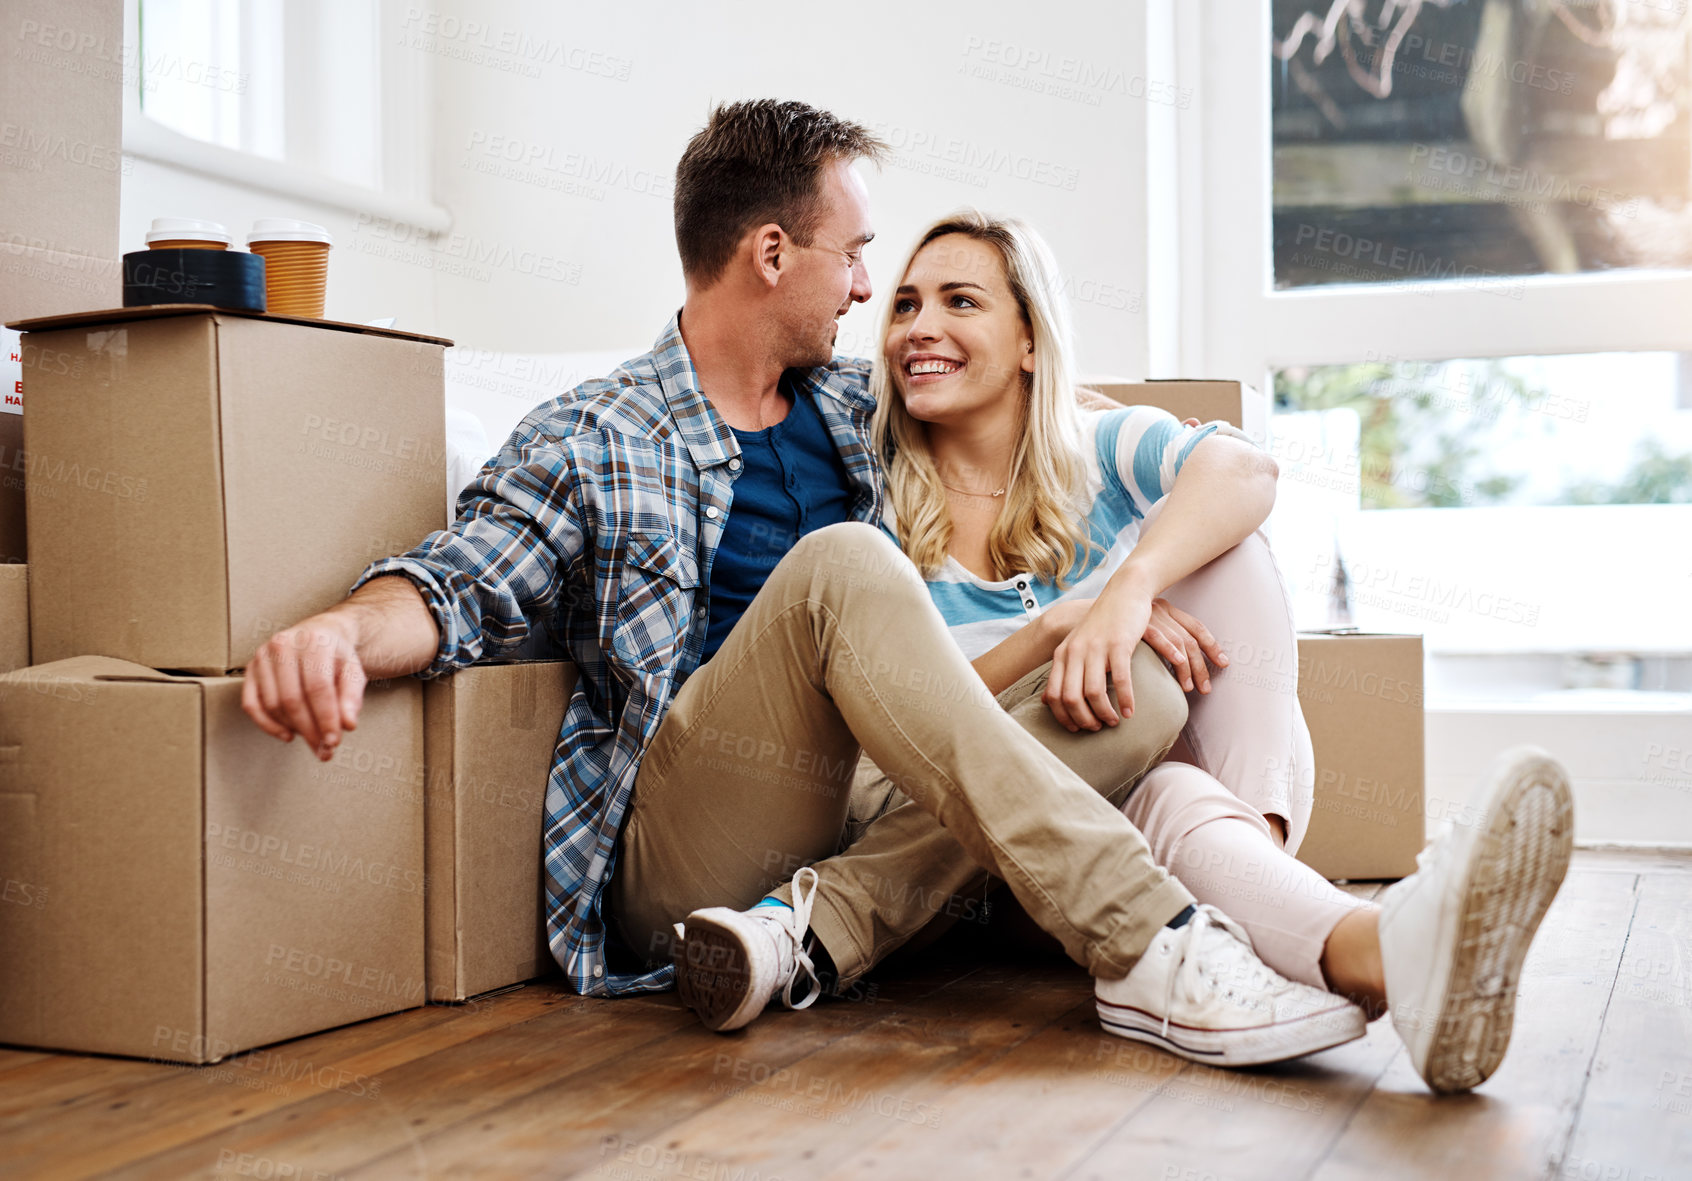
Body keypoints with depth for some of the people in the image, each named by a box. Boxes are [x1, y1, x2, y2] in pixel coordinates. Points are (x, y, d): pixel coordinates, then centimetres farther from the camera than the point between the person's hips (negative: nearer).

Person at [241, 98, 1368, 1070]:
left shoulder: (857, 409, 18)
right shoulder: (587, 443, 3)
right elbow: (459, 583, -9)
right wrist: (346, 630, -33)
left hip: (855, 827, 6)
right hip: (678, 860, -5)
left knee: (1144, 689, -11)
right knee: (841, 565, -29)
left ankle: (817, 927, -27)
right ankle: (1149, 950, -34)